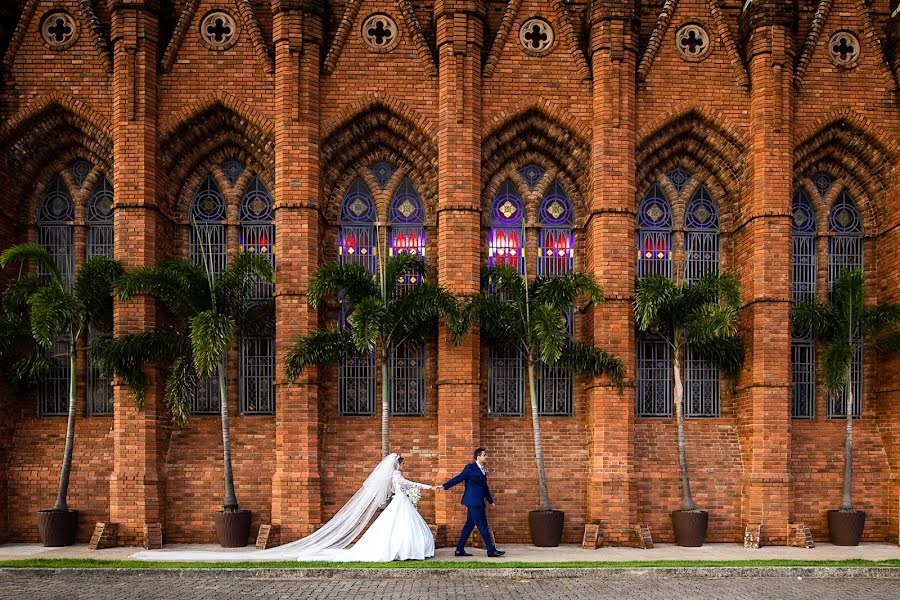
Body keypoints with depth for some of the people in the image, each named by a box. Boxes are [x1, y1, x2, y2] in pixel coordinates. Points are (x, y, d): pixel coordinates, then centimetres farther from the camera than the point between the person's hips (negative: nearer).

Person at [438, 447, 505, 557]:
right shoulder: (471, 467, -8)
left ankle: (460, 549, 15)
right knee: (483, 526, -7)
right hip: (473, 502, -9)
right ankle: (491, 550, -5)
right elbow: (459, 478, -8)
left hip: (478, 503, 9)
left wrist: (490, 501, 24)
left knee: (469, 525, 10)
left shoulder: (483, 470, 16)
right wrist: (445, 486, -11)